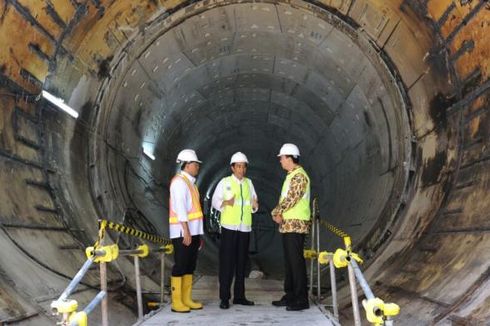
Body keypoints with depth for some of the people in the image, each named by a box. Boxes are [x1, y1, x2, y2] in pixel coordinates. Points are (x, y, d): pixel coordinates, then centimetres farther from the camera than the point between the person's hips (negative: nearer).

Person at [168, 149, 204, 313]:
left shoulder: (190, 182, 18)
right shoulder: (179, 181, -10)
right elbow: (180, 207, -18)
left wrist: (198, 234, 17)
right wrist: (186, 230, -23)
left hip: (193, 231, 9)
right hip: (182, 232, -9)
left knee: (190, 266, 10)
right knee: (180, 265, -5)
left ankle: (187, 299, 17)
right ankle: (176, 302, 0)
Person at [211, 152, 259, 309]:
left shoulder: (249, 183, 12)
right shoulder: (225, 182, 0)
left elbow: (253, 203, 16)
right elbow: (215, 201, -2)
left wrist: (254, 206, -7)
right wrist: (226, 203, -22)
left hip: (245, 227, 4)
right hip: (229, 226, -4)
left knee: (241, 262, 8)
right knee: (227, 262, -5)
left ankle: (239, 296, 16)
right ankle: (224, 298, 1)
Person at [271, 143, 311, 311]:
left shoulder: (299, 176, -13)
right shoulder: (291, 176, 19)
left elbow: (291, 199, -20)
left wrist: (277, 212, -7)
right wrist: (277, 213, 1)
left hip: (296, 225, -10)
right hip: (287, 224, 10)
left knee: (296, 261, -8)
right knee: (289, 260, 12)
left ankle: (301, 299, -4)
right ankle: (290, 296, 20)